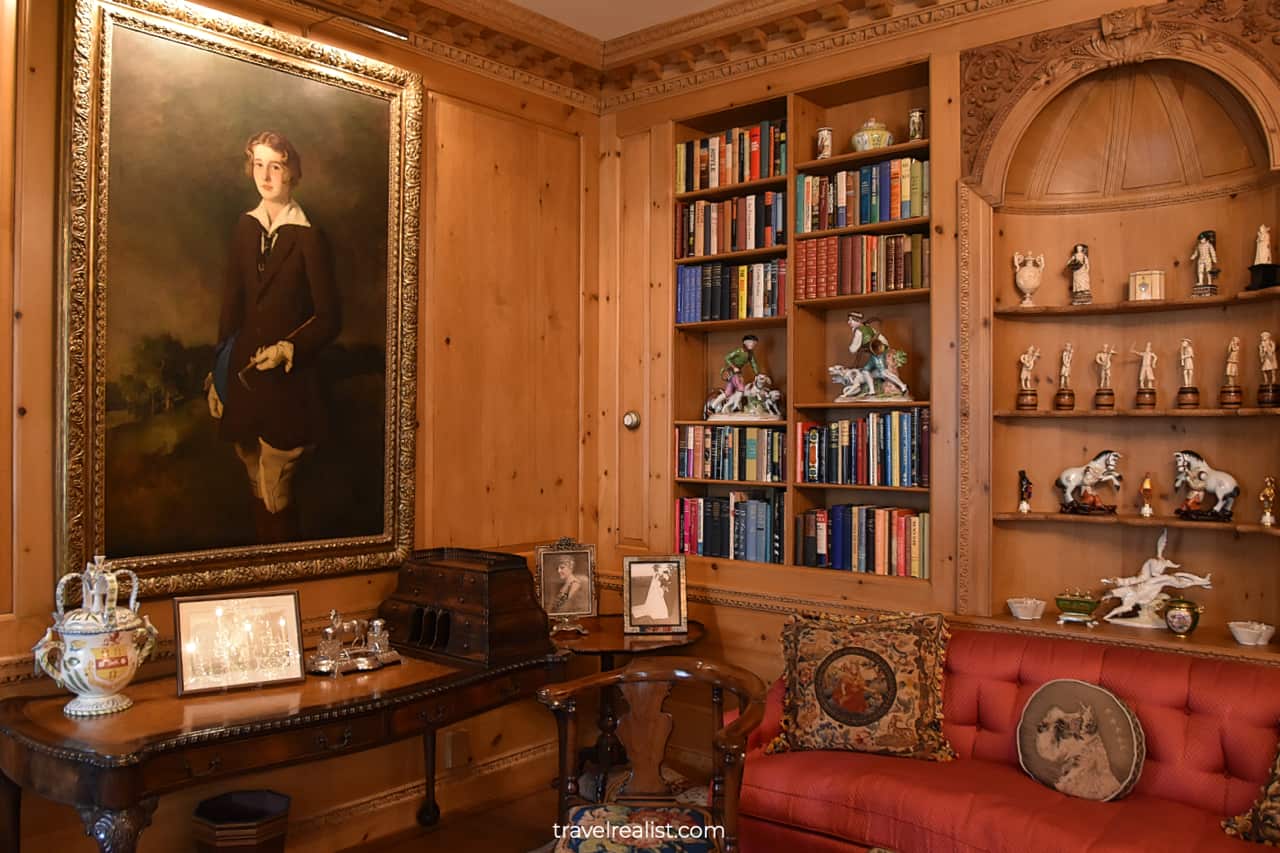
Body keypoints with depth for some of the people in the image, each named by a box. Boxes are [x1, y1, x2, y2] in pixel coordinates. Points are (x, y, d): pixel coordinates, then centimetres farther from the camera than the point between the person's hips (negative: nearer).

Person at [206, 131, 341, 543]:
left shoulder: (309, 238, -8)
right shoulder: (245, 227, 8)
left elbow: (329, 318, -6)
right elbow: (231, 304, 10)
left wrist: (288, 350, -18)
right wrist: (218, 374, 9)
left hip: (288, 383, -5)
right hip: (243, 376, 6)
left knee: (274, 494, -3)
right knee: (257, 487, 15)